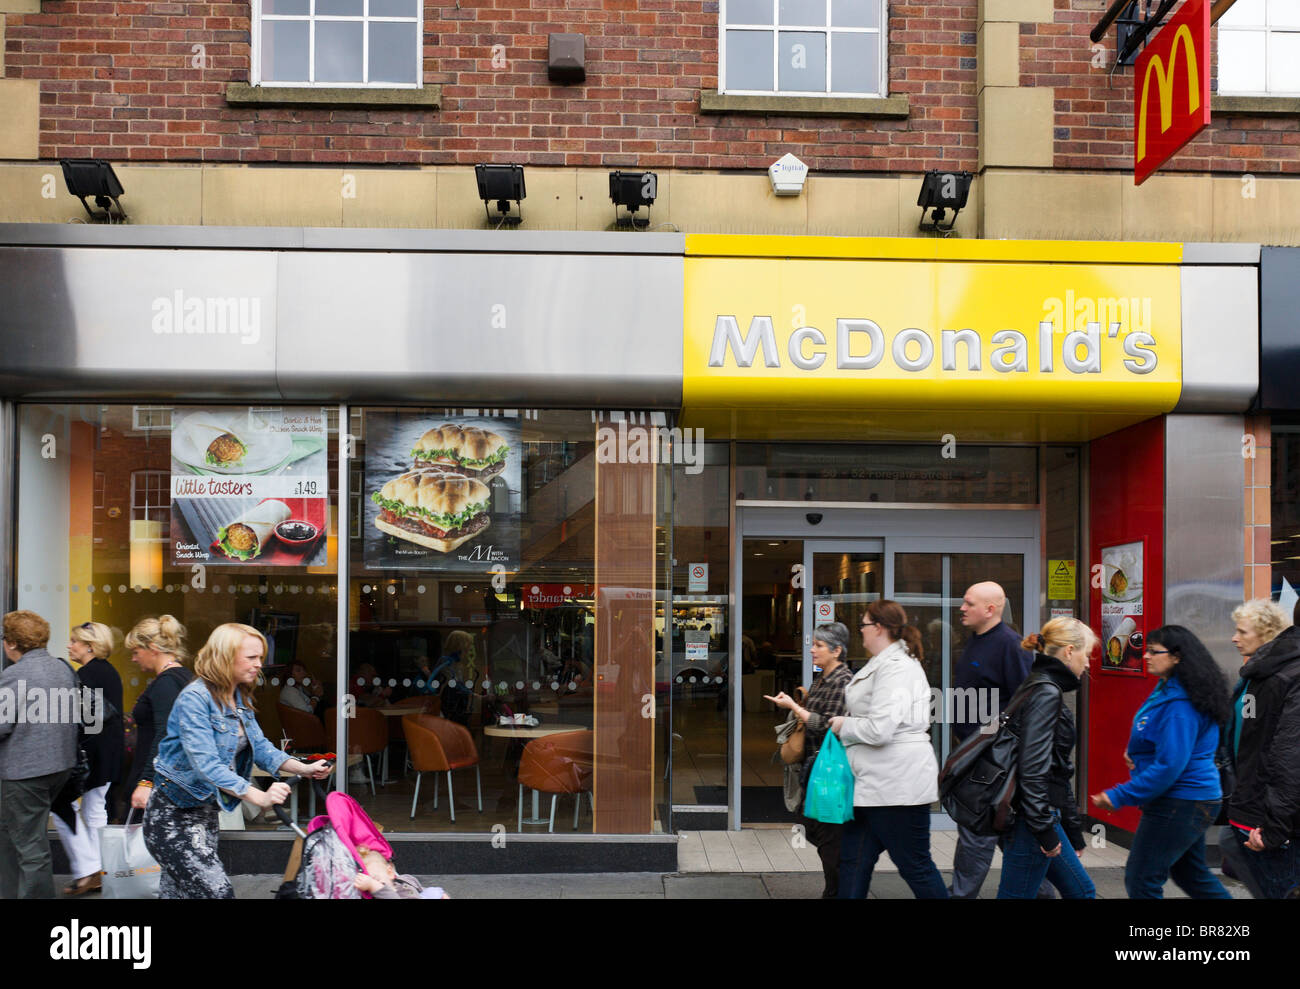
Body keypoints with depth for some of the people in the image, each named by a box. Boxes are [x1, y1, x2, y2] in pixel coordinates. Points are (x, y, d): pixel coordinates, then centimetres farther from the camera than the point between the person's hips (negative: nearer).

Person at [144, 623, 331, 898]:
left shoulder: (240, 700, 9)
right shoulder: (195, 698, -21)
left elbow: (259, 746, 6)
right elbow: (205, 763, -30)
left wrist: (303, 768, -12)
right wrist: (259, 797, -39)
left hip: (206, 812, 9)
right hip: (173, 815, -9)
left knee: (177, 892, 14)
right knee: (217, 892, -16)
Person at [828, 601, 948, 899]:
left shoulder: (895, 667, -18)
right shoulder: (883, 663, 15)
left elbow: (879, 728, -27)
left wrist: (844, 725, -10)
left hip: (897, 783, -11)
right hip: (873, 783, 11)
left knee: (915, 865, 1)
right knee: (853, 860, 11)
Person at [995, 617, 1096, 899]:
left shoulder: (1041, 686, 14)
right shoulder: (1047, 693, -17)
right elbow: (1033, 768, -24)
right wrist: (1045, 829, -21)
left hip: (1036, 812, 11)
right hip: (1027, 821, -11)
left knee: (1081, 891, 17)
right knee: (1016, 894, -3)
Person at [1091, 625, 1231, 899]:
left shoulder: (1180, 706, -23)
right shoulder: (1167, 689, 8)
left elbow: (1169, 766, -27)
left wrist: (1119, 796, -23)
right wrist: (1136, 752, 6)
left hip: (1179, 805, -11)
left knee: (1141, 881, -3)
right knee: (1191, 873, 24)